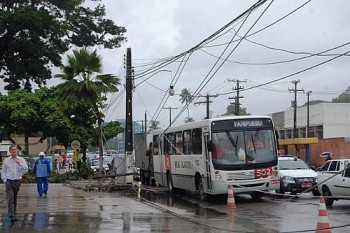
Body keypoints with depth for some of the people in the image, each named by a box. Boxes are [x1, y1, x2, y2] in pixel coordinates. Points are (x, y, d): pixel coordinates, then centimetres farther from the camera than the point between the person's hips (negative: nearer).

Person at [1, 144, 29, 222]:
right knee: (10, 198, -12)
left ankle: (14, 212, 26)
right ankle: (12, 215, -16)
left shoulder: (21, 159, 5)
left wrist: (19, 163, -19)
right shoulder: (6, 160, 5)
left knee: (15, 199, 12)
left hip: (17, 181, 2)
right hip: (9, 181, -2)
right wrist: (5, 180, -3)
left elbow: (26, 169, -8)